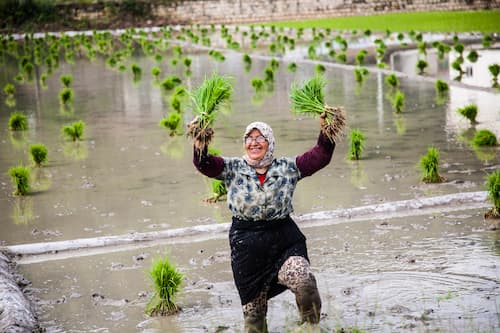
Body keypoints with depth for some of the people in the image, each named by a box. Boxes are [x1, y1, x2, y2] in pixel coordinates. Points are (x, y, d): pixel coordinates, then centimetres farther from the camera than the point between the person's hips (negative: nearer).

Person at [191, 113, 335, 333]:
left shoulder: (287, 167, 4)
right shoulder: (233, 168, 2)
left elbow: (320, 157, -4)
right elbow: (206, 165, -13)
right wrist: (200, 147, -33)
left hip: (284, 242, -1)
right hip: (247, 246, 1)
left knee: (305, 283, -27)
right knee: (253, 311, 8)